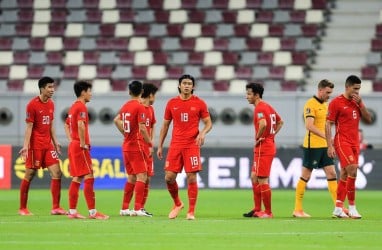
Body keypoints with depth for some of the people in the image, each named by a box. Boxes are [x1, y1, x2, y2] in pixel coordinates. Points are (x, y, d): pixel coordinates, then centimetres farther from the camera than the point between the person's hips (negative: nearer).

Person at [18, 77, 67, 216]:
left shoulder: (51, 104, 10)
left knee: (57, 173, -3)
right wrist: (25, 146, -17)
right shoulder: (32, 105, -10)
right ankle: (22, 208, 10)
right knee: (29, 175, 0)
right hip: (35, 145, -7)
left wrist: (55, 142, 14)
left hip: (48, 145, 7)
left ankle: (56, 207, -2)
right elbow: (29, 127, -11)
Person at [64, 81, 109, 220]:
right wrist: (83, 143, -21)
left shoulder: (73, 107, 17)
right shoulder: (81, 107, -13)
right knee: (89, 178, -9)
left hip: (73, 145, 10)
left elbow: (66, 125, 27)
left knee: (77, 179, 11)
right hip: (80, 148, -10)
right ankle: (92, 212, -11)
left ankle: (72, 211, 10)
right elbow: (80, 125, -28)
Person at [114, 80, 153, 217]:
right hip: (137, 146, -8)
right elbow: (142, 128, -18)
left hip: (126, 146, 8)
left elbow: (117, 120, 23)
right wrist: (149, 142, -6)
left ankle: (124, 208, 17)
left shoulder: (125, 106, 10)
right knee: (141, 177, -7)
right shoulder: (140, 107, -13)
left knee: (131, 178, 15)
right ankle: (138, 209, -14)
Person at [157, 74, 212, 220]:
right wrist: (160, 146, 12)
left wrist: (203, 133, -17)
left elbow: (208, 123, 5)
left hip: (192, 145, -2)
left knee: (191, 178, -7)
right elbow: (165, 126, 15)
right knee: (169, 177, -3)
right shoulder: (172, 103, 9)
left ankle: (191, 212, 0)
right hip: (175, 145, 2)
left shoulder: (199, 103, 2)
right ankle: (177, 204, 21)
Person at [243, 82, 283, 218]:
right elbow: (280, 122, 26)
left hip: (263, 148, -10)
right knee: (254, 178, 15)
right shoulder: (268, 107, 14)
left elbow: (263, 124, -34)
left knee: (262, 180, -5)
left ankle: (268, 212, -1)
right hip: (270, 145, 10)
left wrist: (258, 138, -19)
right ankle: (257, 210, 18)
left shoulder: (259, 108, -16)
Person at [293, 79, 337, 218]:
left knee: (331, 174, 3)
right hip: (312, 145, -8)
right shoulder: (311, 104, -13)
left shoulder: (326, 105, 14)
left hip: (325, 146, 8)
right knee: (305, 176, -1)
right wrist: (326, 136, -31)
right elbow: (309, 126, -25)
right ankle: (297, 209, 6)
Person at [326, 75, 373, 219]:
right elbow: (328, 125, -7)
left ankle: (338, 208, 12)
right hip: (342, 141, -7)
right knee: (352, 170, -18)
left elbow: (368, 120, 10)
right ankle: (352, 207, -13)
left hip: (355, 142, 7)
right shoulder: (336, 103, -5)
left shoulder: (357, 102, 14)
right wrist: (330, 146, -13)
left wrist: (361, 104, -2)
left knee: (345, 174, 8)